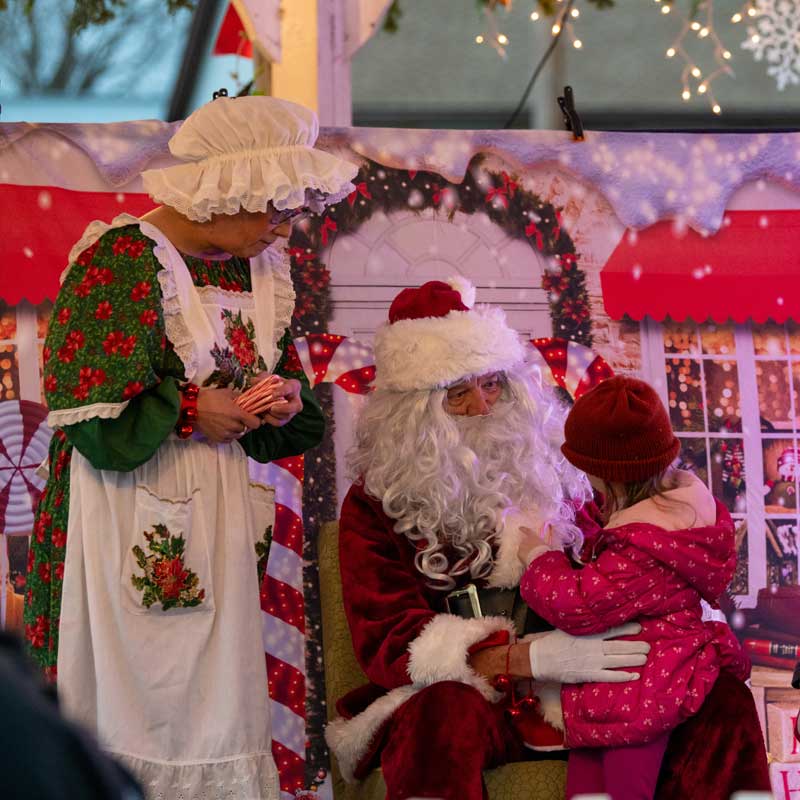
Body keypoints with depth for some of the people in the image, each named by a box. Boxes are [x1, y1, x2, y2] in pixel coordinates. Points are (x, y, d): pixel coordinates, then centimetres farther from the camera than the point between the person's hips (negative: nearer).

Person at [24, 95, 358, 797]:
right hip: (134, 522, -7)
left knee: (219, 706, 6)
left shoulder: (257, 268, 12)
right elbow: (92, 413, -17)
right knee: (134, 707, -4)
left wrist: (288, 398, 0)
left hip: (217, 514, 7)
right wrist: (192, 414, -14)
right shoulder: (122, 258, -12)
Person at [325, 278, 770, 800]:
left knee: (721, 692, -18)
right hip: (459, 696, -4)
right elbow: (390, 643, -10)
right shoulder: (376, 506, 3)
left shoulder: (550, 472, 15)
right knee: (446, 710, -40)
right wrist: (530, 657, -24)